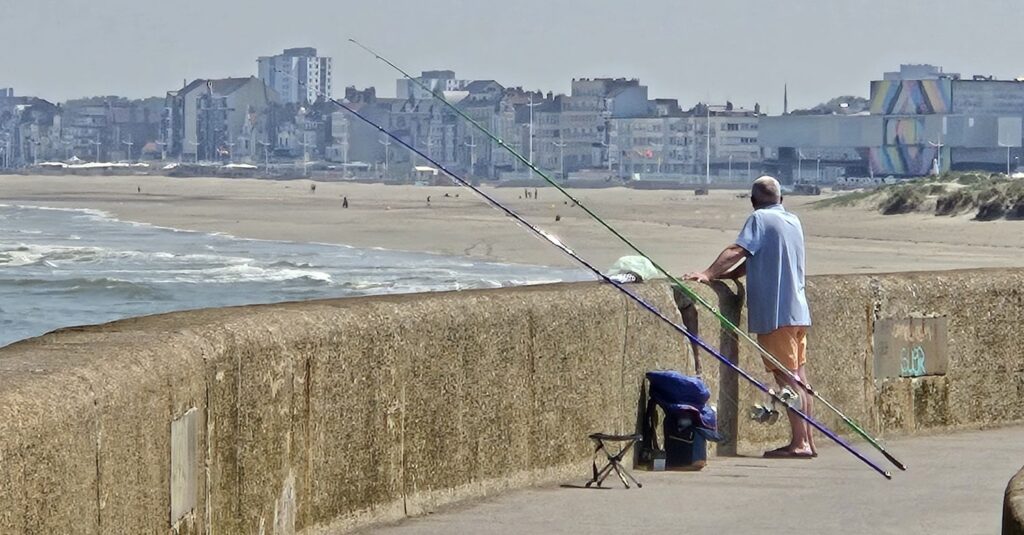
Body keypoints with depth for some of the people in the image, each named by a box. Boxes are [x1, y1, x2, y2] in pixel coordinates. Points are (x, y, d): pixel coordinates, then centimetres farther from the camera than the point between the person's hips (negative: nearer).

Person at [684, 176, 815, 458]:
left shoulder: (760, 219, -7)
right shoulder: (793, 221, 17)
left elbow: (737, 251, -21)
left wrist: (709, 273, -28)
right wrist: (723, 274, 13)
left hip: (775, 312, -8)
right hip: (799, 311, 8)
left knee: (787, 377, -7)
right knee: (799, 377, 12)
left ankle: (800, 442, -9)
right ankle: (807, 441, 15)